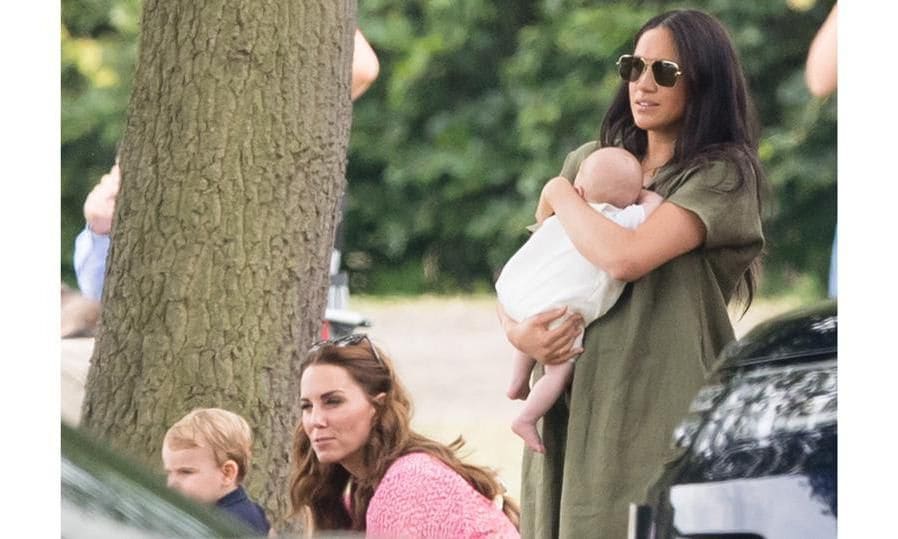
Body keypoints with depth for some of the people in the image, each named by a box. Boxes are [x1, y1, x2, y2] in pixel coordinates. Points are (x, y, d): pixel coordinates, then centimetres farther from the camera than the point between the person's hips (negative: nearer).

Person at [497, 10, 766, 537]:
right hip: (571, 409, 6)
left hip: (658, 413, -6)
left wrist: (559, 196, -2)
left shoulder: (722, 176, -5)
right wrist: (516, 330, -5)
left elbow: (624, 256, -19)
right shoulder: (589, 161, 14)